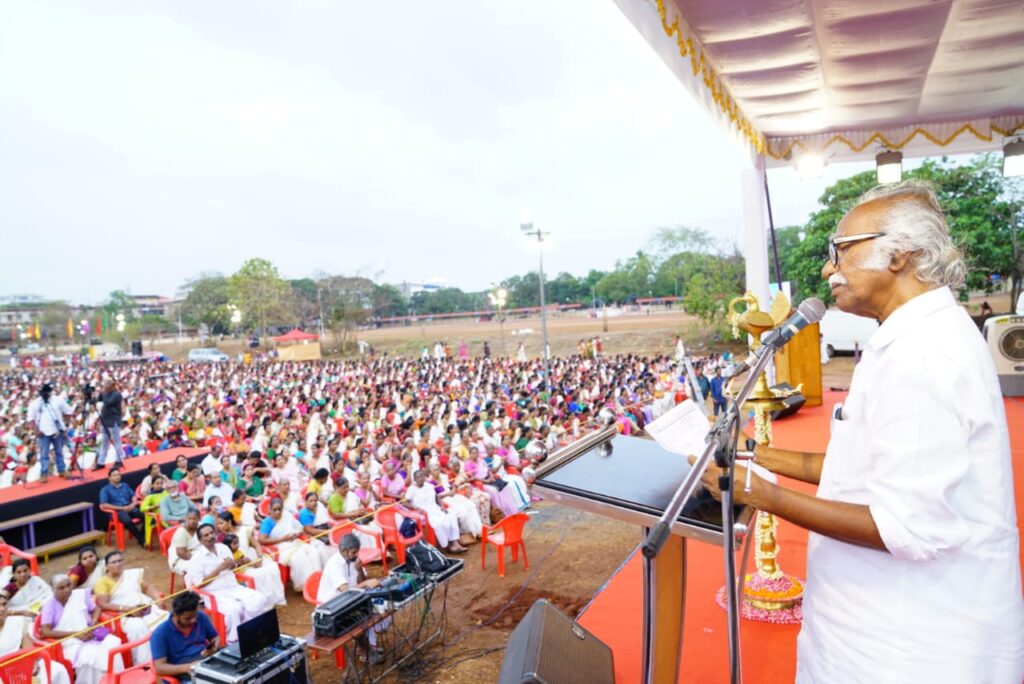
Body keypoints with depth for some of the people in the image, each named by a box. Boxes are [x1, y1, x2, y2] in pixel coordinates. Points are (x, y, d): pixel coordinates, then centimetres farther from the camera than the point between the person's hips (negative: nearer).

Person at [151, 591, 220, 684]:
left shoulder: (201, 617, 6)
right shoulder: (160, 633, -6)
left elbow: (216, 637, 19)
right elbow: (159, 668, -10)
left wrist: (213, 649, -5)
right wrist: (188, 667, -24)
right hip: (185, 672, -4)